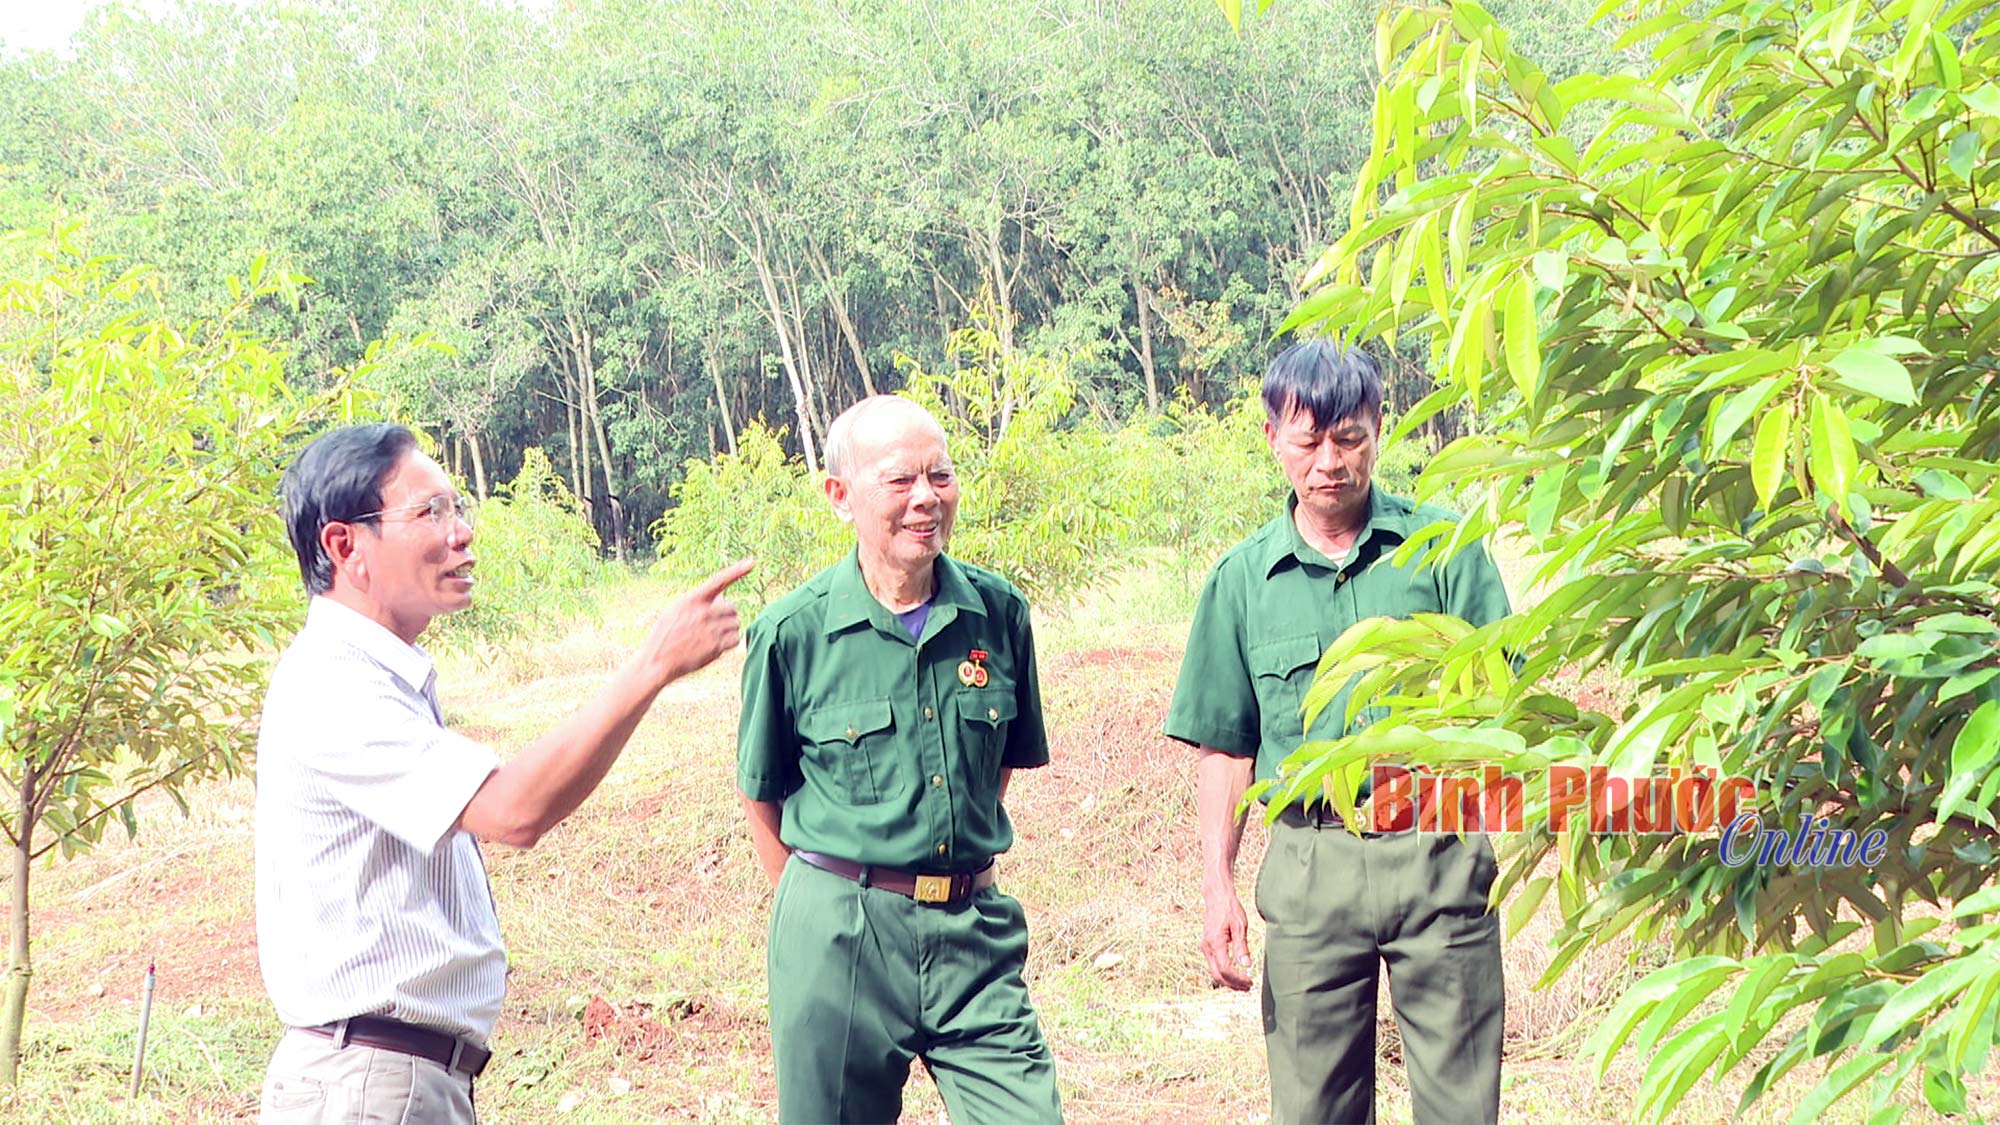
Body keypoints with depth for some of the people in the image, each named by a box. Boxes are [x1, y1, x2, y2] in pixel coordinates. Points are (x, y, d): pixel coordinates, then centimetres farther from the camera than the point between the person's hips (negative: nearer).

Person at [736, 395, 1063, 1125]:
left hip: (973, 933, 2)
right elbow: (763, 797, 4)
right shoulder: (792, 630, -7)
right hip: (840, 945, -2)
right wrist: (828, 905, 4)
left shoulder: (999, 612, 1)